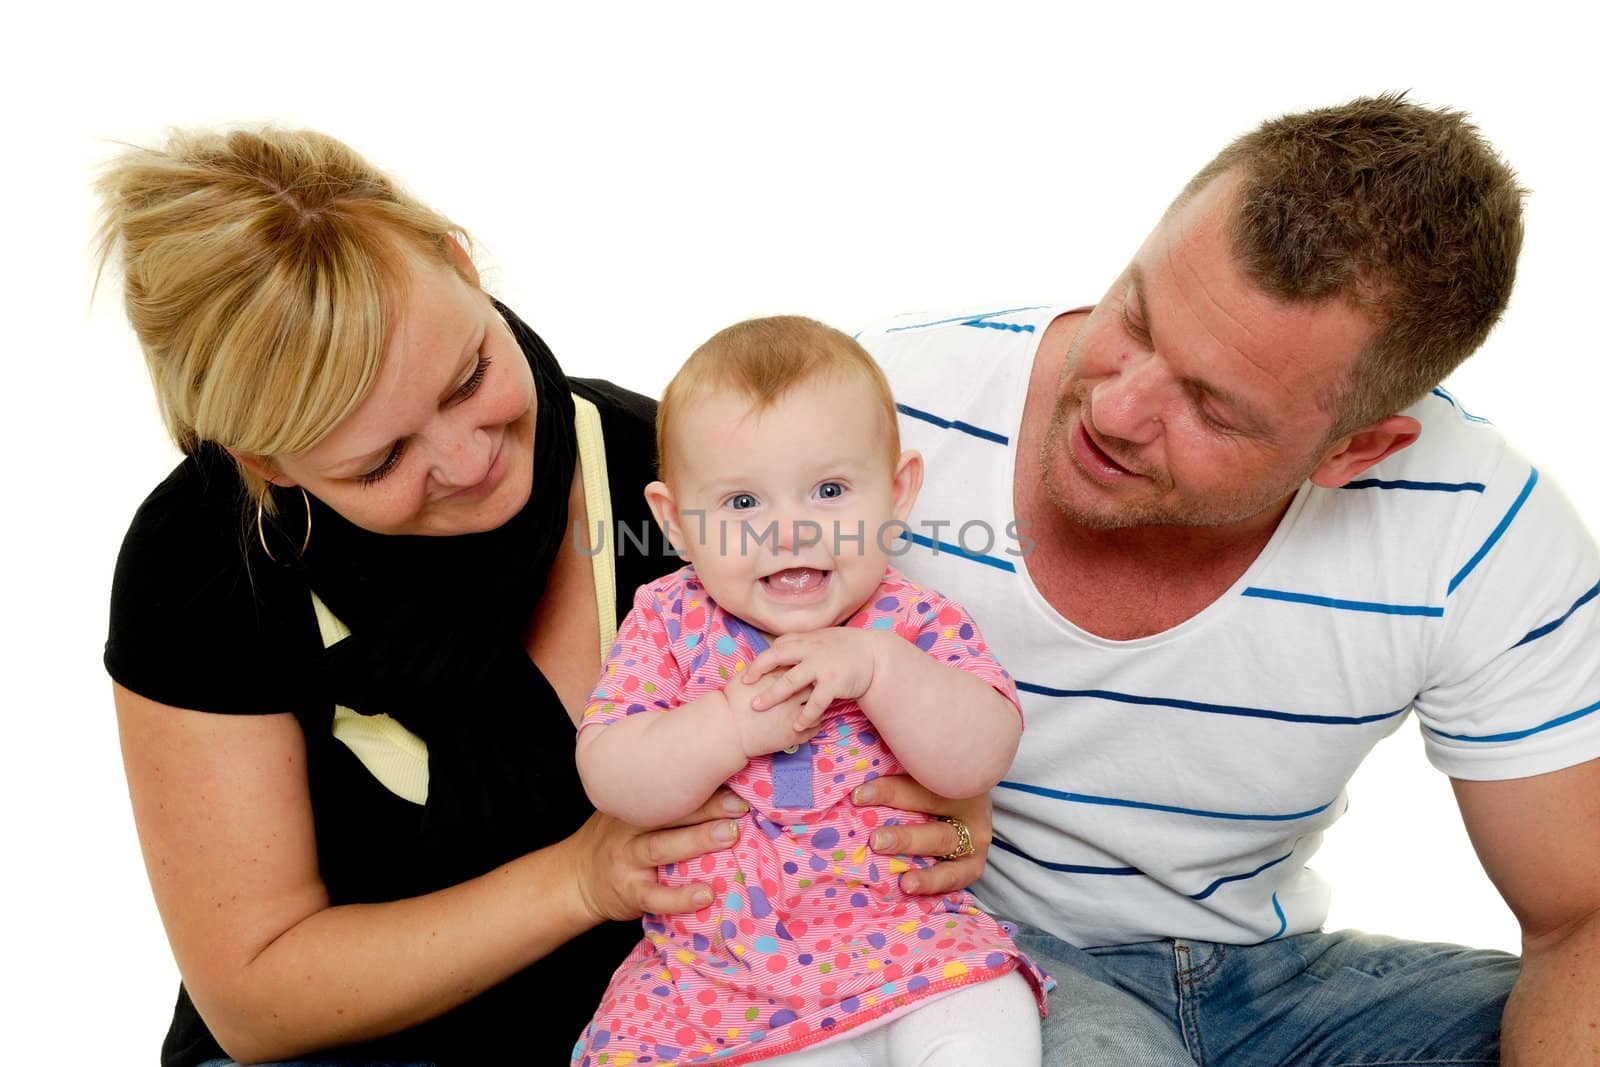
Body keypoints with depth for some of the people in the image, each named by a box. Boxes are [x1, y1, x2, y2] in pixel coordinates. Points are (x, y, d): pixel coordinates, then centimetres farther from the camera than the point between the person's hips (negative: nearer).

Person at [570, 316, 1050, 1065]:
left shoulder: (914, 624, -5)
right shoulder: (668, 624, -4)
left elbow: (980, 762, -17)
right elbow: (612, 782, -12)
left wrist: (875, 665, -28)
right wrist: (736, 722, -25)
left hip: (903, 944, -1)